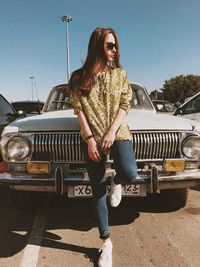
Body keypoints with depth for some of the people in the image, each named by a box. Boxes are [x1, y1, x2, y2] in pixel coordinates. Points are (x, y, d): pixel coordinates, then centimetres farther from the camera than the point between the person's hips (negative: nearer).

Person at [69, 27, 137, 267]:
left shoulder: (121, 73, 9)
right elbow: (78, 109, -1)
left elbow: (125, 105, 1)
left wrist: (112, 131, -12)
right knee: (98, 191, 3)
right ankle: (106, 242, 21)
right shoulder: (80, 77, 5)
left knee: (129, 174, -27)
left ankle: (116, 181, 12)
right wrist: (90, 139, -10)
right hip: (91, 138, 0)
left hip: (118, 133, 1)